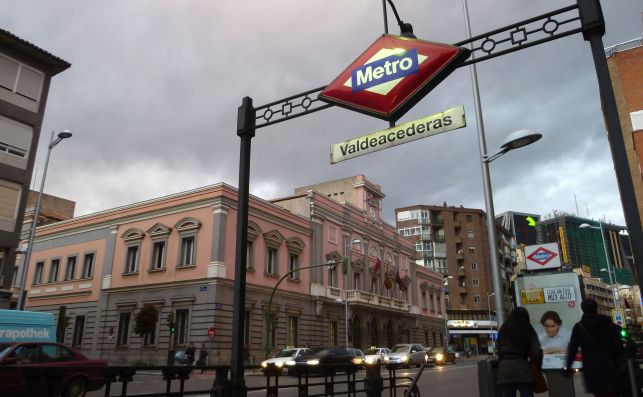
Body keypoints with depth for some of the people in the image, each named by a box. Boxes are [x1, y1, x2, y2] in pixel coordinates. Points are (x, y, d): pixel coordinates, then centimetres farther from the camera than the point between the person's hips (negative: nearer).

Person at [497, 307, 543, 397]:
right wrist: (536, 366, 11)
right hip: (523, 369, -1)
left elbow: (499, 350, 13)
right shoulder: (528, 331, 10)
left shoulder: (503, 331, 14)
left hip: (505, 369, 1)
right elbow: (537, 351, -1)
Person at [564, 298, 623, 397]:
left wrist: (568, 367, 5)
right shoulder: (610, 325, 0)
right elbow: (618, 347, -3)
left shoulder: (579, 327, -3)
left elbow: (572, 348, -4)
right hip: (609, 368, 0)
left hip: (591, 370, 0)